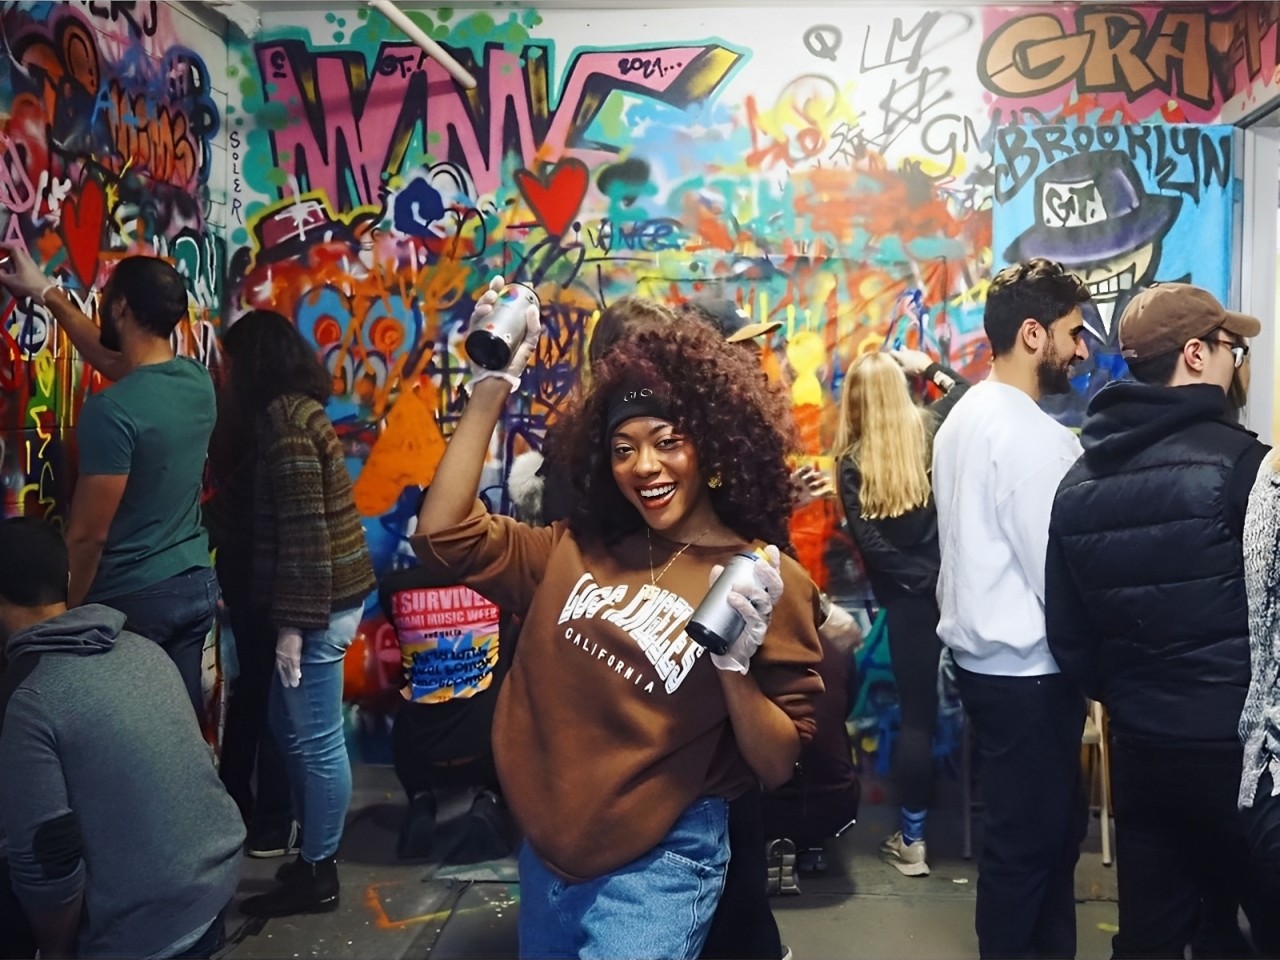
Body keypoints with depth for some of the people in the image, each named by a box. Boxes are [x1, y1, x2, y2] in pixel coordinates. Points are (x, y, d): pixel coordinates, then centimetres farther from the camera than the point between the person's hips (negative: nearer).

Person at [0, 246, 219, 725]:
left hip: (132, 600, -7)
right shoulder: (198, 379, 1)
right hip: (196, 585, 7)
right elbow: (117, 363, 22)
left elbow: (88, 535, -18)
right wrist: (49, 294, 27)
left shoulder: (113, 410, -22)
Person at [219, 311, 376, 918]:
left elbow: (303, 531, -21)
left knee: (315, 739, 2)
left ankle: (317, 874, 16)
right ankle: (310, 850, 33)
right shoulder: (297, 411, 14)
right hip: (330, 594, 10)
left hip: (317, 602, -10)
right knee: (291, 725, 20)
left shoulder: (283, 421, -16)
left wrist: (292, 622, -19)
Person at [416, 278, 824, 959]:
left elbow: (776, 767, -9)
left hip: (657, 866, -5)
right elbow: (443, 533, -2)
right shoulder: (579, 550, 3)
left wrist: (735, 662, -28)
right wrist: (490, 389, -5)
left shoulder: (768, 581, -11)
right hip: (545, 851, 5)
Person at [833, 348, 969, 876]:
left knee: (916, 711, 7)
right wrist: (929, 366, 23)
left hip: (907, 593, -1)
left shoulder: (852, 460, -6)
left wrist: (914, 577, -2)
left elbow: (867, 540, -13)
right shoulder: (931, 427, -1)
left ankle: (911, 839, 15)